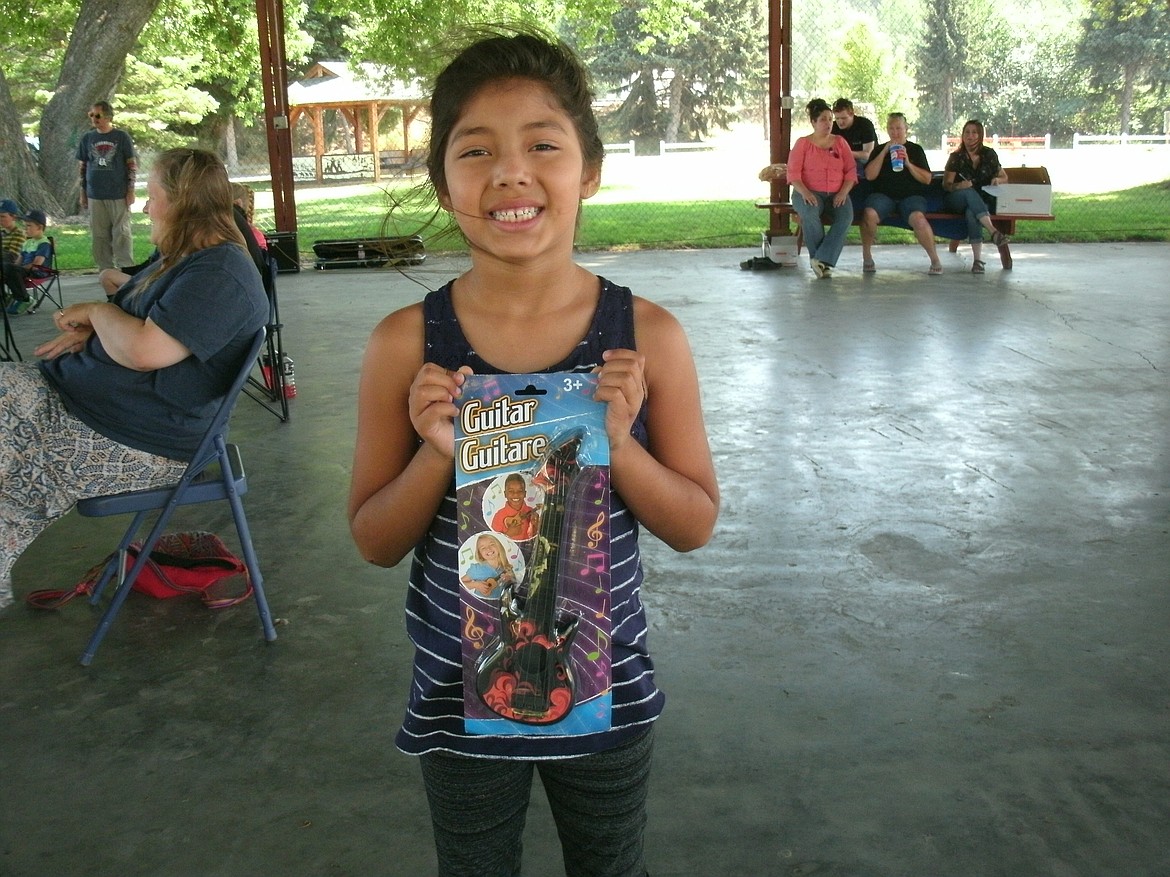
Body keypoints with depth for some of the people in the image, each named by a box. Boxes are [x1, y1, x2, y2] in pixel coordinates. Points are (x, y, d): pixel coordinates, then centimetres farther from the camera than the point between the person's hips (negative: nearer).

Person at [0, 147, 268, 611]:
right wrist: (92, 328, 3)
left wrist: (97, 311, -10)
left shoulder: (219, 276, -22)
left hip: (136, 443, -11)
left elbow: (145, 351, -30)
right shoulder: (188, 260, 13)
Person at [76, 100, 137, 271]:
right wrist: (83, 193, 10)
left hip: (119, 195, -3)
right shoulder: (87, 138, 8)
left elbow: (132, 164, 0)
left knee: (122, 234, -2)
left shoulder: (121, 137, -1)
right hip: (95, 196, 3)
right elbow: (82, 167, 13)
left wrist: (131, 191, -5)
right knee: (99, 235, 5)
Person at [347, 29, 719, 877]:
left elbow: (697, 524, -6)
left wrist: (618, 442, -23)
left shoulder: (646, 335, -13)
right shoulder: (407, 344, -13)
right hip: (459, 695, 0)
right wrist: (436, 454, -24)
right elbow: (375, 543, -6)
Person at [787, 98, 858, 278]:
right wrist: (804, 192, -20)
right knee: (810, 214, -37)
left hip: (837, 194, 2)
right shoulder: (802, 143, 8)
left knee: (846, 216, -32)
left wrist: (843, 192, -10)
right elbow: (793, 172, -2)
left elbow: (851, 170, 8)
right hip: (809, 193, -2)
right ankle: (821, 260, -21)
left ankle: (823, 259, -31)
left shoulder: (840, 142, 15)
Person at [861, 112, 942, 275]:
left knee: (918, 218, -35)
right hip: (883, 194, 1)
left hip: (911, 195, -1)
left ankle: (935, 260, -21)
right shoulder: (879, 149, 16)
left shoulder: (915, 149, 14)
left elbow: (927, 179, 5)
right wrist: (884, 152, -4)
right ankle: (867, 258, -16)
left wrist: (908, 164, -8)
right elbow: (870, 175, 1)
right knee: (869, 214, -34)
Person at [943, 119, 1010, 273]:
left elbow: (1005, 178, 16)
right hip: (956, 201, 0)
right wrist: (959, 186, -24)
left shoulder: (989, 155, 7)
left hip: (983, 201, 0)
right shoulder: (956, 157, 2)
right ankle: (994, 232, -56)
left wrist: (997, 180, -8)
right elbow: (946, 185, -2)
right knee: (969, 192, -38)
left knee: (971, 212, -38)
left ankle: (977, 259, -50)